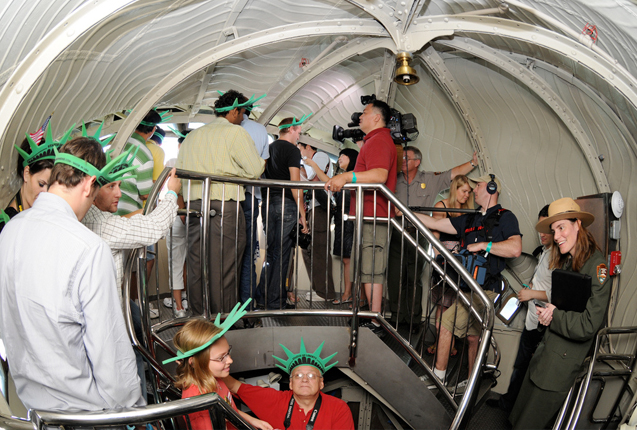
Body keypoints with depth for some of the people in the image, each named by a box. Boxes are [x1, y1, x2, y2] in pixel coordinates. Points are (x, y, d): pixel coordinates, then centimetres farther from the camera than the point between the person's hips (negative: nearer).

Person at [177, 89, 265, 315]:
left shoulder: (192, 135, 17)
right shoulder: (235, 132, -2)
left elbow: (179, 171, 17)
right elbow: (255, 170, -4)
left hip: (195, 205, 6)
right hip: (225, 206, -6)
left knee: (197, 263, 10)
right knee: (224, 266, 0)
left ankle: (199, 315, 20)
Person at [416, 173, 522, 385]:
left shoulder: (505, 217, -4)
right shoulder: (470, 219, 18)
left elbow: (515, 249, -19)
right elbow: (435, 224, 16)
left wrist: (482, 245, -16)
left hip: (484, 289, -7)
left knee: (446, 324, -11)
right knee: (472, 336, 14)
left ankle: (438, 378, -1)